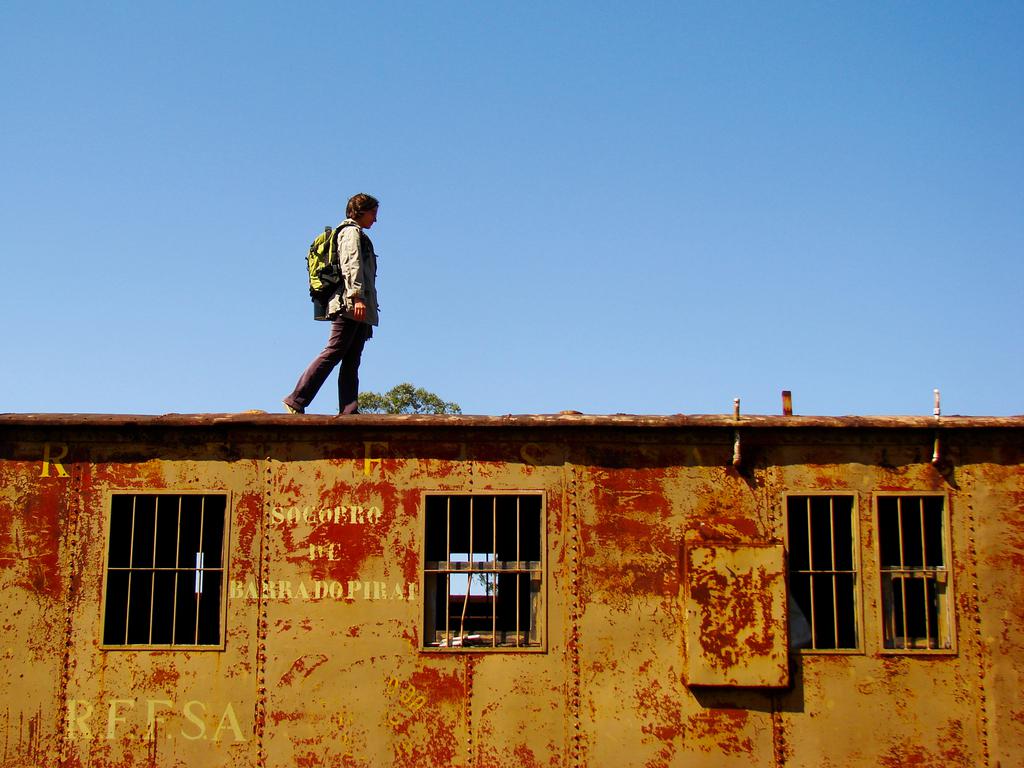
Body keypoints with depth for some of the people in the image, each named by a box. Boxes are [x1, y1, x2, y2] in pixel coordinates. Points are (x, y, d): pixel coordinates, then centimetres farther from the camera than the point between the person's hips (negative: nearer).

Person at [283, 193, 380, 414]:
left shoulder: (358, 235, 30)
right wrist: (357, 296, -25)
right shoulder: (351, 231, 1)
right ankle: (296, 401, -14)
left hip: (358, 311, 10)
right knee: (333, 353, -14)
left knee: (351, 361, 1)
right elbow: (351, 265, -13)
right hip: (349, 304, -10)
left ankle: (349, 412, -5)